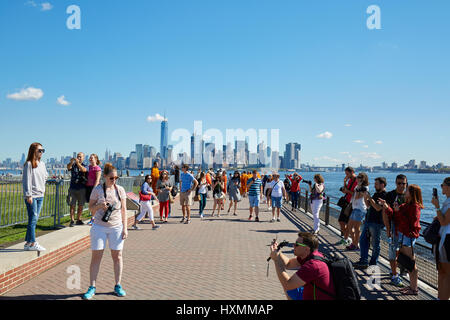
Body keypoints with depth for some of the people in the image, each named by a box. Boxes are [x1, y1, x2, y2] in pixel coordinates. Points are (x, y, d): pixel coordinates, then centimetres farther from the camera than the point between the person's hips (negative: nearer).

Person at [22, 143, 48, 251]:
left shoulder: (42, 164, 13)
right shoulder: (29, 164, -8)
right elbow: (26, 180, -11)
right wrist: (28, 195, -14)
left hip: (40, 195, 7)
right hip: (32, 196, -7)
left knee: (34, 219, 9)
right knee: (33, 219, -5)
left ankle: (28, 242, 17)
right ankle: (33, 243, 0)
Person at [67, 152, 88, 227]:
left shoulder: (85, 166, 5)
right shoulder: (73, 165, 8)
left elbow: (83, 170, -18)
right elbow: (68, 167, -15)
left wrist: (77, 162, -33)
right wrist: (71, 162, -36)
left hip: (82, 189, 0)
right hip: (73, 188, 0)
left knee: (80, 205, 7)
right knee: (72, 205, -4)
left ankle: (78, 220, 19)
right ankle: (72, 221, -1)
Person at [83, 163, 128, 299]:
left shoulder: (120, 190, 3)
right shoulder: (97, 189, -2)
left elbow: (123, 210, 6)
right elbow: (91, 207, 3)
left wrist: (125, 228, 2)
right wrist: (100, 205, -19)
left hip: (116, 227, 1)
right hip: (99, 227, -1)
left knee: (117, 256, 5)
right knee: (96, 256, 1)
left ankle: (118, 286, 18)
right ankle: (92, 287, 12)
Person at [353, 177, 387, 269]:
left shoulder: (385, 195, -13)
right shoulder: (376, 194, 16)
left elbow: (378, 208, -23)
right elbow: (369, 205, 20)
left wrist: (370, 198, -20)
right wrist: (365, 197, 5)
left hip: (376, 223, -9)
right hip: (368, 221, 9)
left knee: (375, 244, 3)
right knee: (363, 240, 9)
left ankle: (373, 263, 14)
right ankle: (363, 261, 15)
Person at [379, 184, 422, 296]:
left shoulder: (415, 207, -15)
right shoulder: (406, 205, 13)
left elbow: (409, 223, -22)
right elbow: (392, 214, 15)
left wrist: (399, 211, -20)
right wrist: (385, 206, 3)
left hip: (409, 236, -9)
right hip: (403, 235, 9)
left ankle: (414, 289, 7)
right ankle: (412, 285, 27)